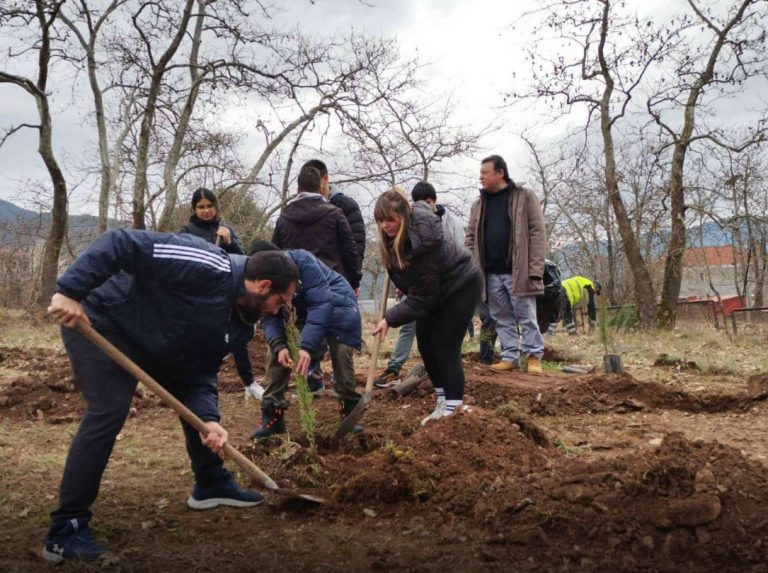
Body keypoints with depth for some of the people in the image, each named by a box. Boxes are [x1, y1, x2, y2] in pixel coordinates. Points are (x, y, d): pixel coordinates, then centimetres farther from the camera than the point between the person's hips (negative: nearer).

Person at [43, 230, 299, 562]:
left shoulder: (240, 324, -2)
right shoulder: (209, 268, -31)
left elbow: (201, 371, -1)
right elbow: (121, 242, -35)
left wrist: (209, 419, -19)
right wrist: (69, 291, -38)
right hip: (96, 320, -9)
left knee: (195, 400, 12)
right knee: (108, 412, -20)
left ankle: (212, 484, 29)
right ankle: (64, 531, -12)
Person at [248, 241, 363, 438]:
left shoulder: (303, 261, -36)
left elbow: (321, 303, -40)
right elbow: (270, 317, -16)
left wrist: (308, 346, -47)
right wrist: (279, 345, -37)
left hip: (334, 302, -5)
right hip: (303, 309, 5)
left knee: (340, 350, -22)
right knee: (274, 350, -8)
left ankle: (349, 410, -5)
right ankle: (272, 415, -4)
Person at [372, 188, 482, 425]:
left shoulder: (422, 243, -37)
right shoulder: (394, 236, -14)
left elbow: (421, 298, -31)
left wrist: (390, 319, -29)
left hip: (461, 287, -9)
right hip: (435, 289, 9)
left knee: (445, 345, -13)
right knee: (425, 343, 5)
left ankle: (453, 407, -5)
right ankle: (443, 398, 15)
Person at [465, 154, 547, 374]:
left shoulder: (524, 197, -1)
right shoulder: (479, 204, 13)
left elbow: (537, 232, -6)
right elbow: (471, 239, 13)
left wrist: (535, 268, -14)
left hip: (518, 271, -5)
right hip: (491, 273, 5)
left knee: (526, 317, 0)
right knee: (502, 318, 8)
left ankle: (534, 356, 9)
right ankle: (510, 357, 15)